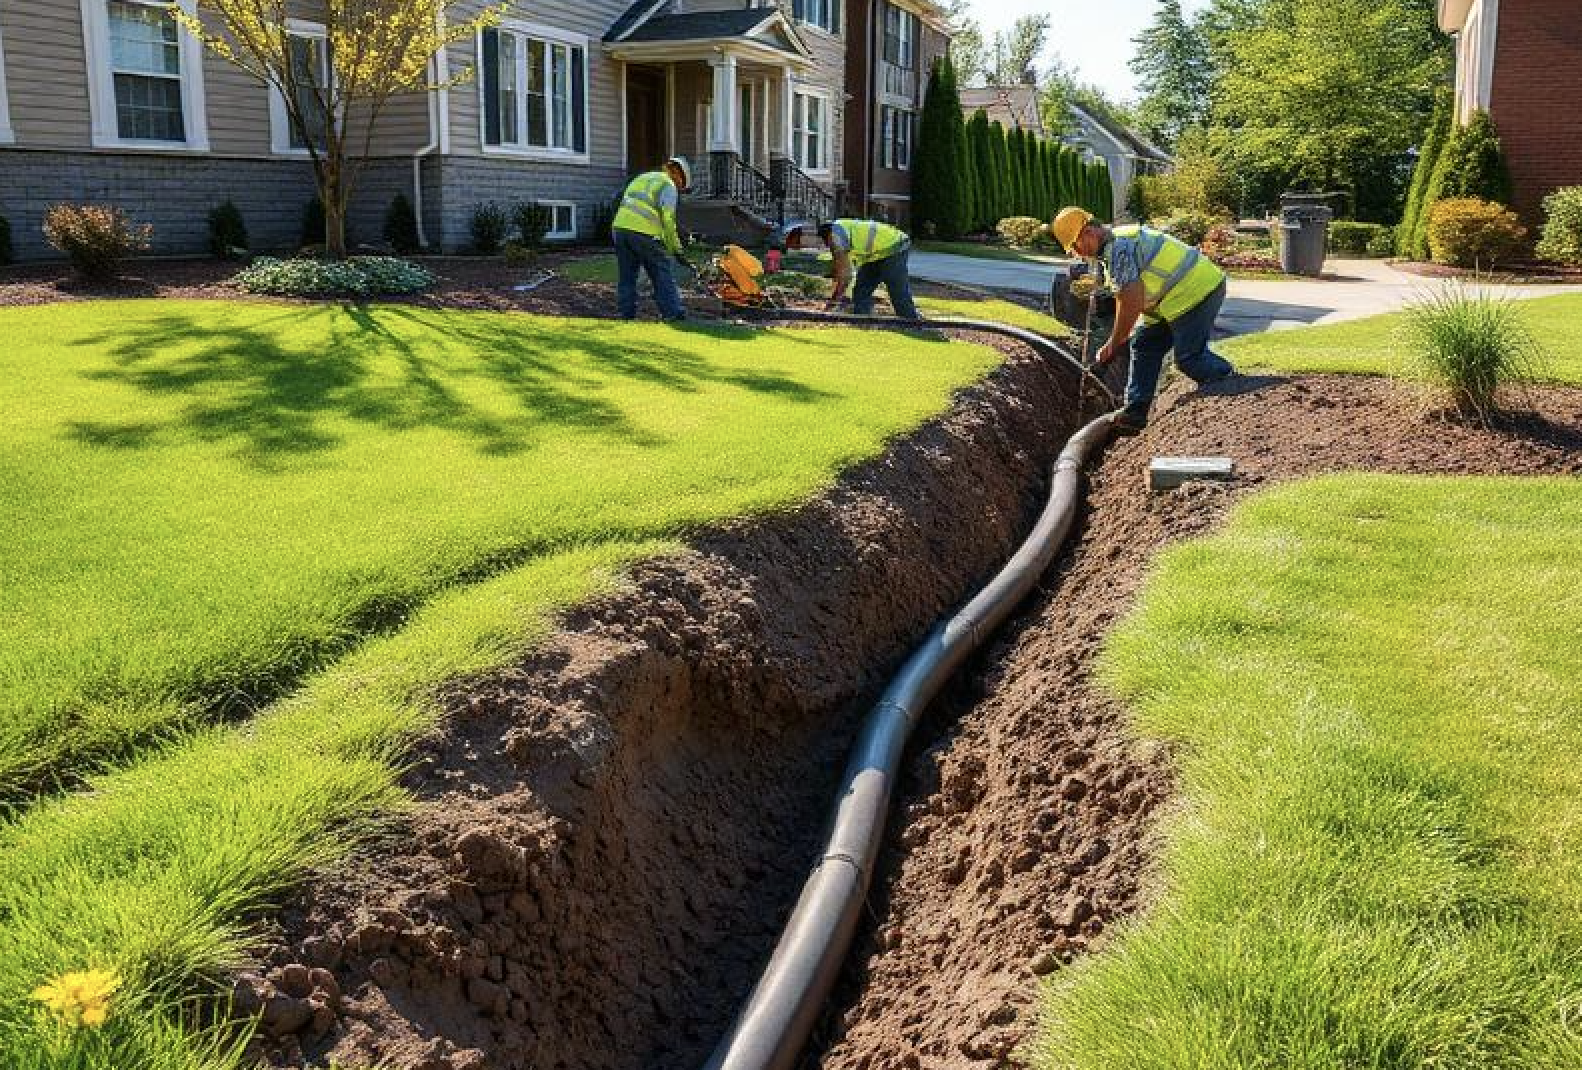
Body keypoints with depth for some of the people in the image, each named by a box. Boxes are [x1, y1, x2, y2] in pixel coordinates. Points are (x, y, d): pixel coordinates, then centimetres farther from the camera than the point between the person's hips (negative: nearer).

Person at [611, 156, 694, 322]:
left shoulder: (643, 178, 29)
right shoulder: (669, 185, 5)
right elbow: (667, 219, -4)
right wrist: (675, 250, 2)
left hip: (620, 227, 7)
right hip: (644, 233, -7)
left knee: (626, 277, 14)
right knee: (663, 275, 2)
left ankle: (626, 314, 14)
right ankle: (674, 313, 2)